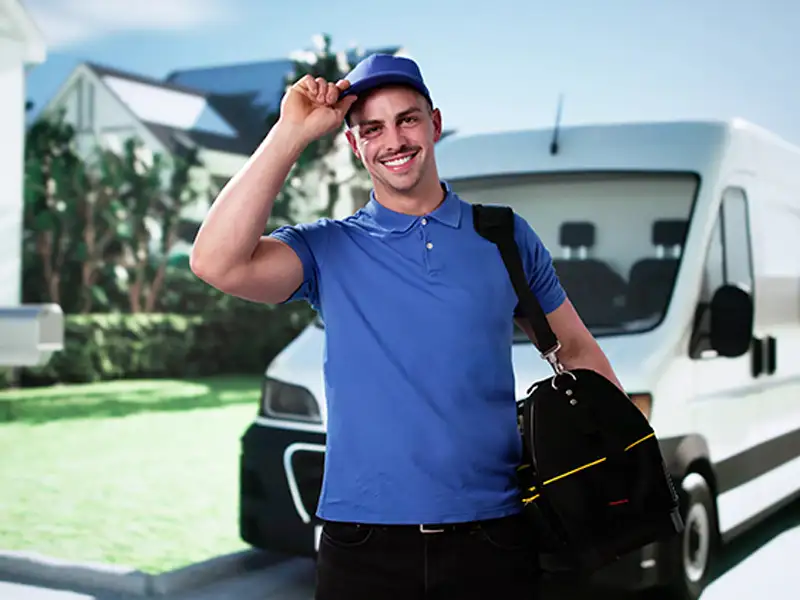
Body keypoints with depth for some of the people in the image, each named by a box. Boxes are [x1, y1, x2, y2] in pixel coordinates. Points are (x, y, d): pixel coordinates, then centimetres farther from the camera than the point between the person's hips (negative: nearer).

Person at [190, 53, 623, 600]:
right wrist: (293, 131, -13)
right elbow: (217, 263, -17)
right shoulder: (327, 248, 2)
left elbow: (577, 352, 14)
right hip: (363, 547, -1)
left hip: (492, 537, 1)